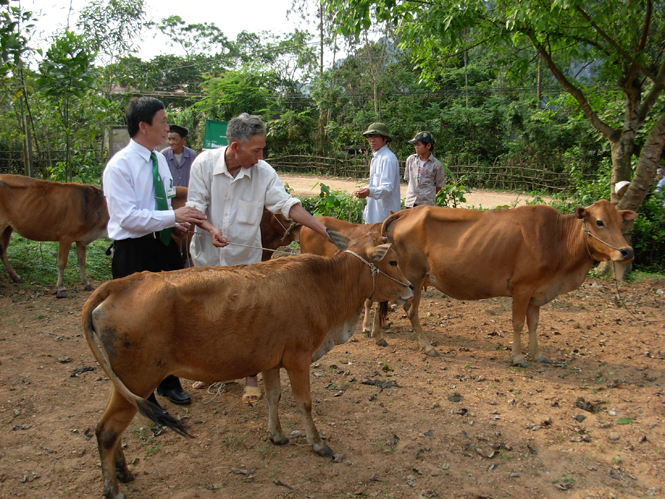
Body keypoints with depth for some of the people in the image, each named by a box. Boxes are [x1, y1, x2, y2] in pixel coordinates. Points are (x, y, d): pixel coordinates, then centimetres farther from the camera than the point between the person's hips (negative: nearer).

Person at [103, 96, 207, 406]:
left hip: (164, 246, 8)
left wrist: (176, 223, 1)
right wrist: (173, 216, -22)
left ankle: (168, 383, 36)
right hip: (134, 253, -7)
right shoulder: (120, 165, -14)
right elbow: (127, 217, -20)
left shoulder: (160, 160, 10)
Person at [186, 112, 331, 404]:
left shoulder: (264, 172, -12)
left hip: (245, 259, -1)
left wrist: (323, 230, -19)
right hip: (207, 257, 1)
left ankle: (250, 376, 19)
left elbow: (287, 204, -12)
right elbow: (195, 204, -10)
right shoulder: (204, 163, -11)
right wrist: (210, 228, -29)